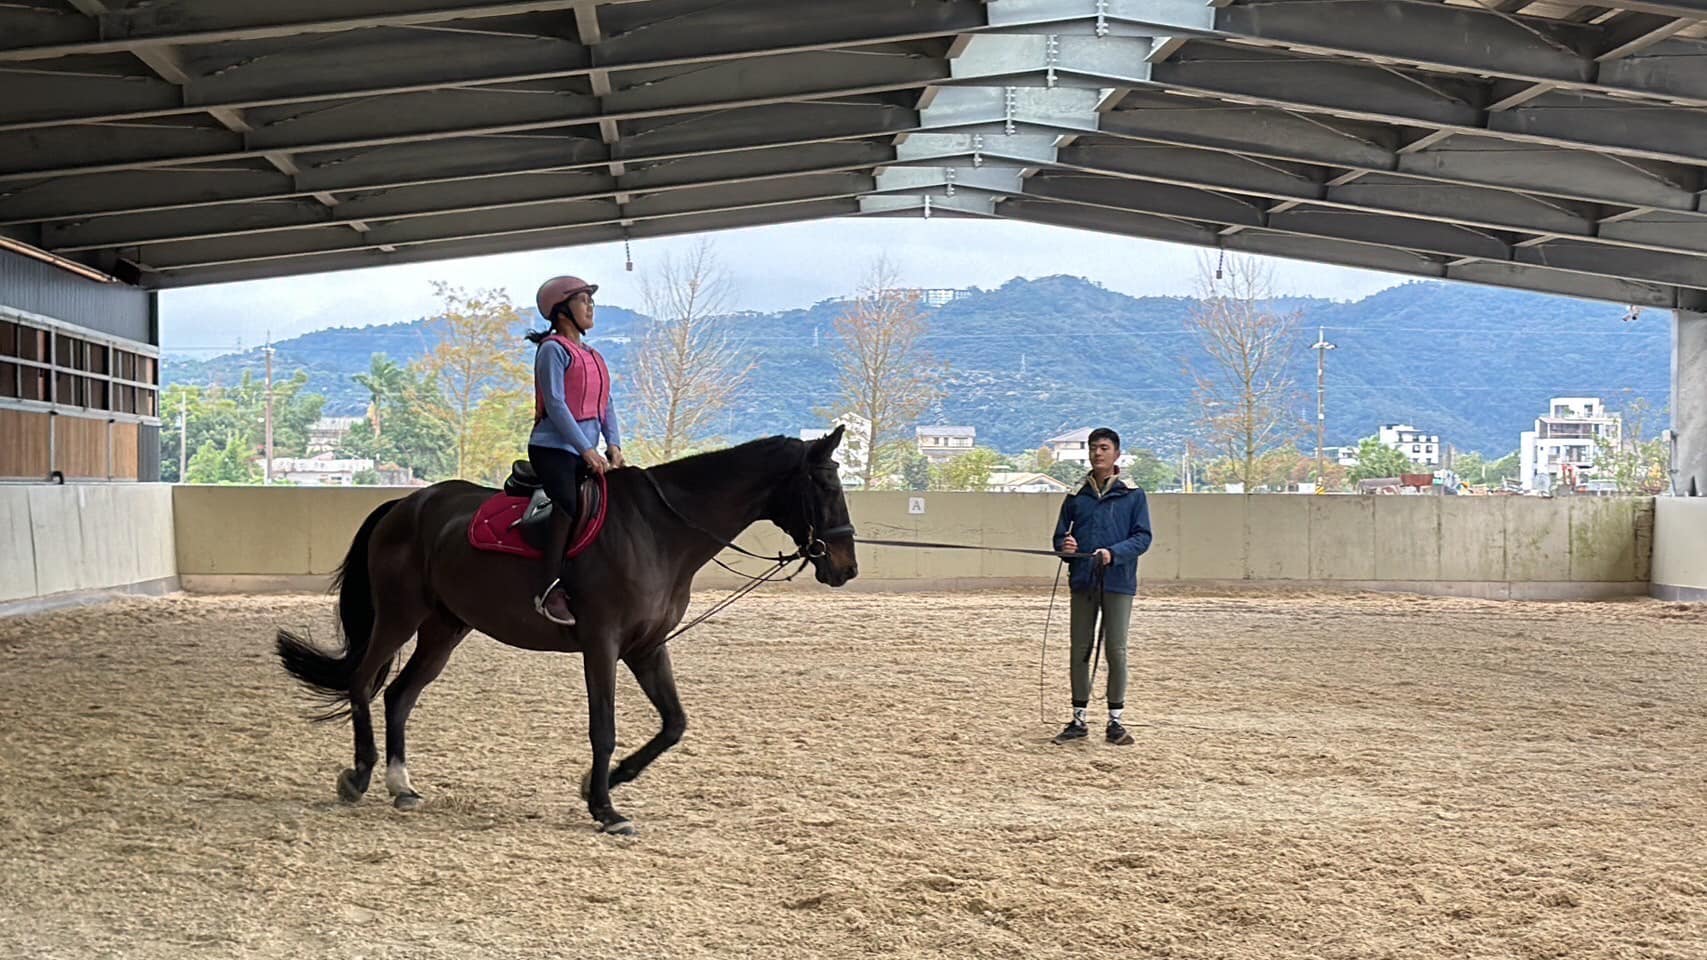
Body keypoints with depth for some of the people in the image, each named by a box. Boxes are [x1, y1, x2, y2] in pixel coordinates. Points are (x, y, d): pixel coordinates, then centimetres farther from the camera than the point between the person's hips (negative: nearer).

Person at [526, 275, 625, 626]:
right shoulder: (553, 349, -3)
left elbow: (605, 405, 18)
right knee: (570, 502, -28)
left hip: (586, 452, 9)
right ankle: (552, 590, -29)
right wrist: (587, 450, -17)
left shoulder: (594, 357, 21)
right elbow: (555, 404, -12)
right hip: (553, 447, -9)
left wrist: (613, 445, 1)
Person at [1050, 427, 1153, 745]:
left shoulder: (1132, 495, 2)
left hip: (1118, 584, -3)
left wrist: (1114, 552, -20)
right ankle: (1078, 720, 14)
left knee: (1116, 651, -1)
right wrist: (1065, 546, -10)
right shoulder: (1076, 496, 10)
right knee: (1079, 651, 6)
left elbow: (1142, 537, -3)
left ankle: (1115, 721, 9)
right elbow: (1060, 536, 14)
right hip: (1082, 584, 3)